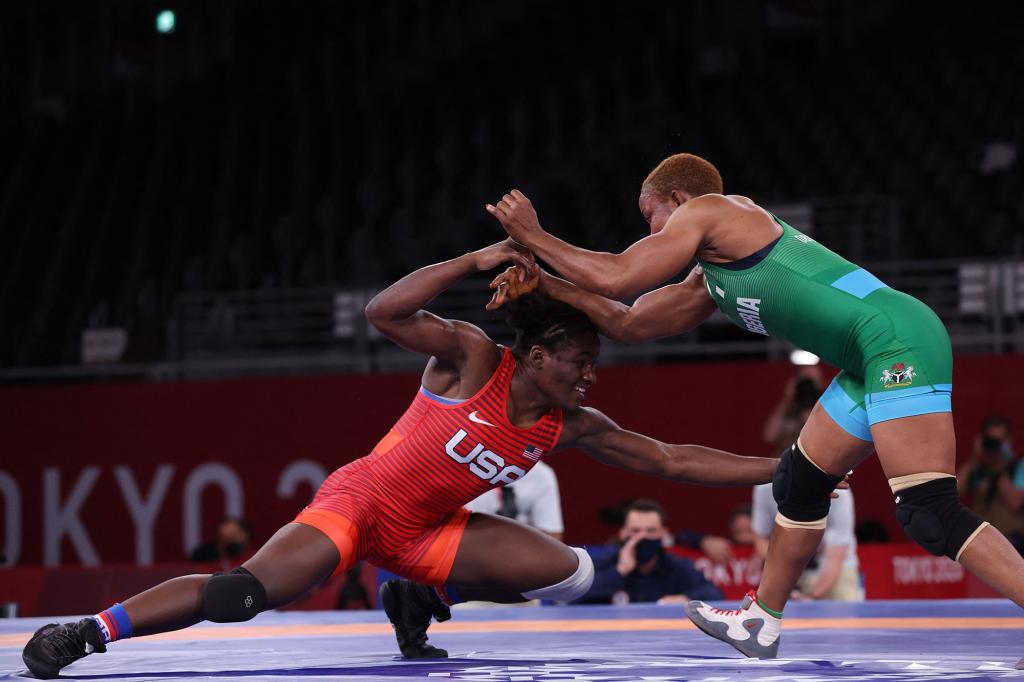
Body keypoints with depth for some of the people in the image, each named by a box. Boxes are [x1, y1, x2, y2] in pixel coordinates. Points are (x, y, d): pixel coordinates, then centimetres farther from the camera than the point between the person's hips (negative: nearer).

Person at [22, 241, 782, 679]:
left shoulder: (570, 427, -1)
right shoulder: (473, 358, -17)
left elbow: (670, 459, 4)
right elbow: (385, 312, -30)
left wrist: (777, 468, 0)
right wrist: (475, 261, -34)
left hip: (427, 529, 7)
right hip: (361, 500, -7)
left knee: (571, 571, -8)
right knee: (241, 593, -28)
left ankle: (422, 601, 9)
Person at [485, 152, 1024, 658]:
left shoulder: (708, 209, 2)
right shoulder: (709, 281, 28)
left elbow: (616, 278, -1)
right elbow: (629, 324, 30)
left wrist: (533, 237, 11)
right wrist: (544, 282, 29)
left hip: (898, 338, -10)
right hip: (874, 364, 10)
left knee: (931, 517, -17)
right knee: (799, 482, 21)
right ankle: (761, 622, 33)